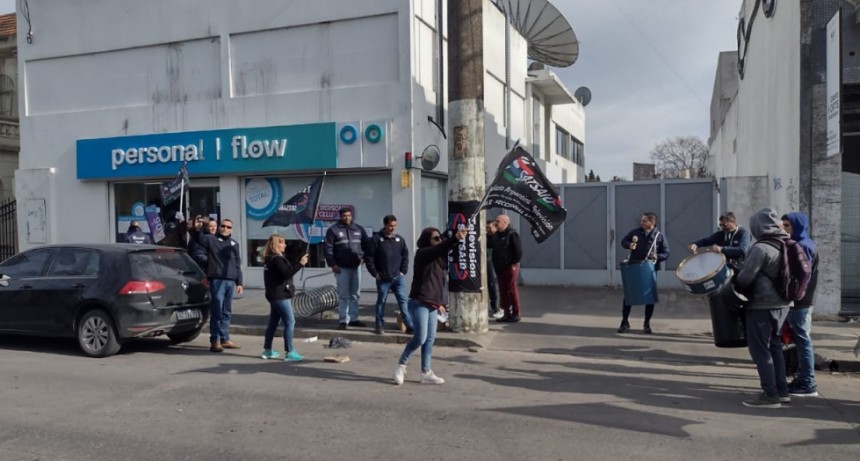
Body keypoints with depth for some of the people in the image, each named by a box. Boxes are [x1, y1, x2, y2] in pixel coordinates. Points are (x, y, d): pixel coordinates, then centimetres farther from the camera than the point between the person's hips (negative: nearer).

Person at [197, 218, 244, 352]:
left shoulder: (234, 244, 21)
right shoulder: (209, 239, 4)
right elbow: (199, 253, -1)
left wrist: (239, 282, 17)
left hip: (231, 281, 6)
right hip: (217, 280, -6)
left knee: (227, 312, 11)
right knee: (217, 311, -8)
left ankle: (225, 339, 18)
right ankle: (215, 341, -5)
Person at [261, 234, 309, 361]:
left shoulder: (272, 258, 16)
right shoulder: (277, 259, -16)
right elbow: (287, 273, -26)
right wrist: (300, 264, -26)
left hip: (276, 295, 10)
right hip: (280, 296, -10)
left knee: (273, 322, 14)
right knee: (290, 322, -9)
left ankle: (267, 350, 20)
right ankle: (289, 352, -9)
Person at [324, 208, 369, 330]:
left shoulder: (359, 229, 10)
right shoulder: (333, 230, -3)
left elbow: (366, 244, 16)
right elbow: (328, 248, -6)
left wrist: (363, 257, 3)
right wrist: (332, 264, -12)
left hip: (356, 266, 4)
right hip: (342, 268, -4)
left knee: (355, 295, 10)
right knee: (343, 296, -2)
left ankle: (353, 319, 19)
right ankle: (343, 320, 4)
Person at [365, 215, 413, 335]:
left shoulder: (400, 239, 6)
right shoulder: (376, 239, -5)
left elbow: (405, 256, 13)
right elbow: (369, 257, -4)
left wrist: (403, 271, 4)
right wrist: (374, 273, -7)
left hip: (398, 277, 3)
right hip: (383, 279, -2)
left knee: (403, 300, 0)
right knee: (381, 301, 8)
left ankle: (409, 325, 1)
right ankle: (380, 326, 18)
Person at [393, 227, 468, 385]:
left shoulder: (438, 258, 16)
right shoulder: (423, 253, -9)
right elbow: (440, 248, -30)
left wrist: (439, 303, 21)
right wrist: (455, 239, -44)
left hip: (432, 304, 8)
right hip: (420, 302, -8)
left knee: (430, 338, 8)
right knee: (420, 338, -9)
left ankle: (426, 373, 15)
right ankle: (401, 366, 10)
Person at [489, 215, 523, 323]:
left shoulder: (512, 234, -13)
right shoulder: (496, 235, 12)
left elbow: (519, 251, -15)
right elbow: (490, 245, 22)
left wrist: (514, 263, -13)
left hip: (510, 267, -8)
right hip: (499, 268, 8)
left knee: (512, 290, -2)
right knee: (502, 291, 10)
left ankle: (515, 314, 6)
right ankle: (506, 314, 17)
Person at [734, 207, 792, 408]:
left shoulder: (761, 248, -19)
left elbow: (745, 277, -16)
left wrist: (733, 289, 2)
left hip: (761, 305, -9)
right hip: (781, 303, 9)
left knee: (760, 349, -1)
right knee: (774, 346, 18)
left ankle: (770, 395, 2)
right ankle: (782, 391, 24)